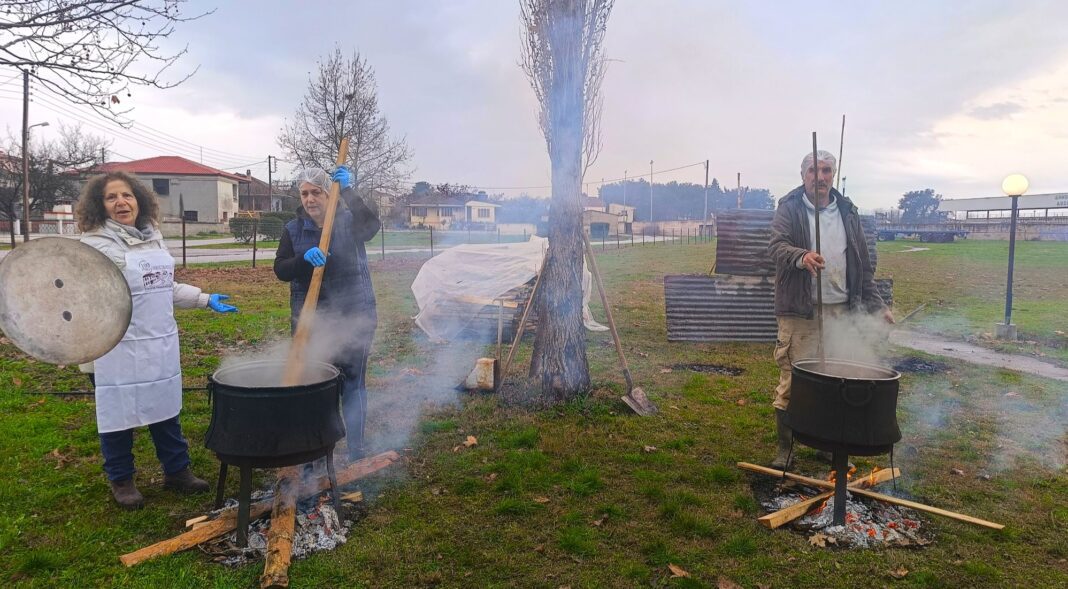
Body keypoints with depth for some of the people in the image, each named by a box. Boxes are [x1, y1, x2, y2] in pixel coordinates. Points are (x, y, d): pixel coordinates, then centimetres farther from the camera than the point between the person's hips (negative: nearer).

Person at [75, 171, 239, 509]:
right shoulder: (94, 244, -10)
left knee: (165, 407, 16)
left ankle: (177, 471, 29)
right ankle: (121, 480, 26)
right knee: (119, 412, 7)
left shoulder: (153, 238, 11)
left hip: (161, 345, 6)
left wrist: (205, 300, 19)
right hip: (118, 351, -6)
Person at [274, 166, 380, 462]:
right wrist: (304, 258, -24)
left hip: (353, 317, -2)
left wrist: (348, 191, -29)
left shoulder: (349, 221, -1)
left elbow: (372, 225, -23)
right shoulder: (294, 230, 5)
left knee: (353, 384, 4)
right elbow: (280, 269, -5)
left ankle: (356, 454, 14)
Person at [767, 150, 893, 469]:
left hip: (841, 311, 4)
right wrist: (801, 257, -39)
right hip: (800, 311, -4)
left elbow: (863, 266, 16)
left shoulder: (848, 212, 13)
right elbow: (776, 245, -17)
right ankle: (784, 448, 11)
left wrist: (877, 305, 10)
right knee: (792, 380, -3)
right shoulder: (789, 208, 0)